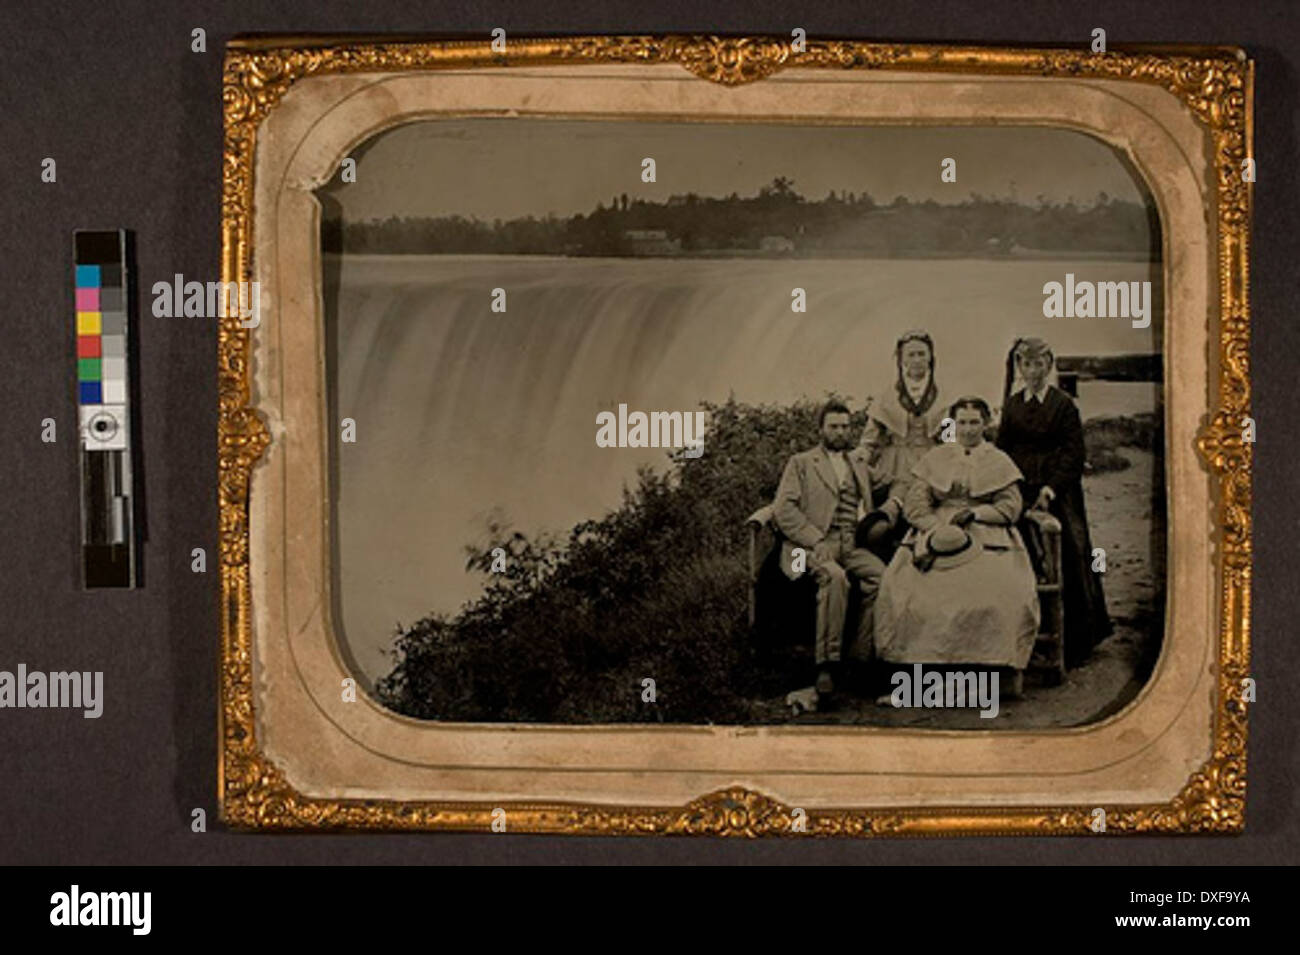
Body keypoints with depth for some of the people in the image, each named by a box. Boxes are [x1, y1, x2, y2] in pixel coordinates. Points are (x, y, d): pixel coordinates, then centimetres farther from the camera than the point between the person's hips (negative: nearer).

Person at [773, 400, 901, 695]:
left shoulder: (859, 462, 27)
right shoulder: (801, 462, 15)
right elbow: (783, 509, 2)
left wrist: (890, 509, 5)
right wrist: (815, 540, -13)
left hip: (852, 545, 4)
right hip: (815, 544, -3)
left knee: (882, 576, -29)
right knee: (834, 577, -37)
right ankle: (827, 664, -34)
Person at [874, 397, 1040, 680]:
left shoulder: (999, 462, 15)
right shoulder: (935, 459, 16)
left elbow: (1011, 507, 6)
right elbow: (914, 505, 7)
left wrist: (975, 513, -10)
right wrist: (938, 530, -11)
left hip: (986, 539, -1)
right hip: (936, 536, 1)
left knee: (1001, 589, -32)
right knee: (902, 586, -27)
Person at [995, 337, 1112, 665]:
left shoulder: (1064, 405, -1)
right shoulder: (1012, 405, 11)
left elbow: (1073, 454, -5)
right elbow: (1002, 450, 11)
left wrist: (1051, 489, -15)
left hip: (1057, 495, -3)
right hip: (1020, 494, 3)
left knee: (1061, 561, -5)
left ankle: (1070, 642, 3)